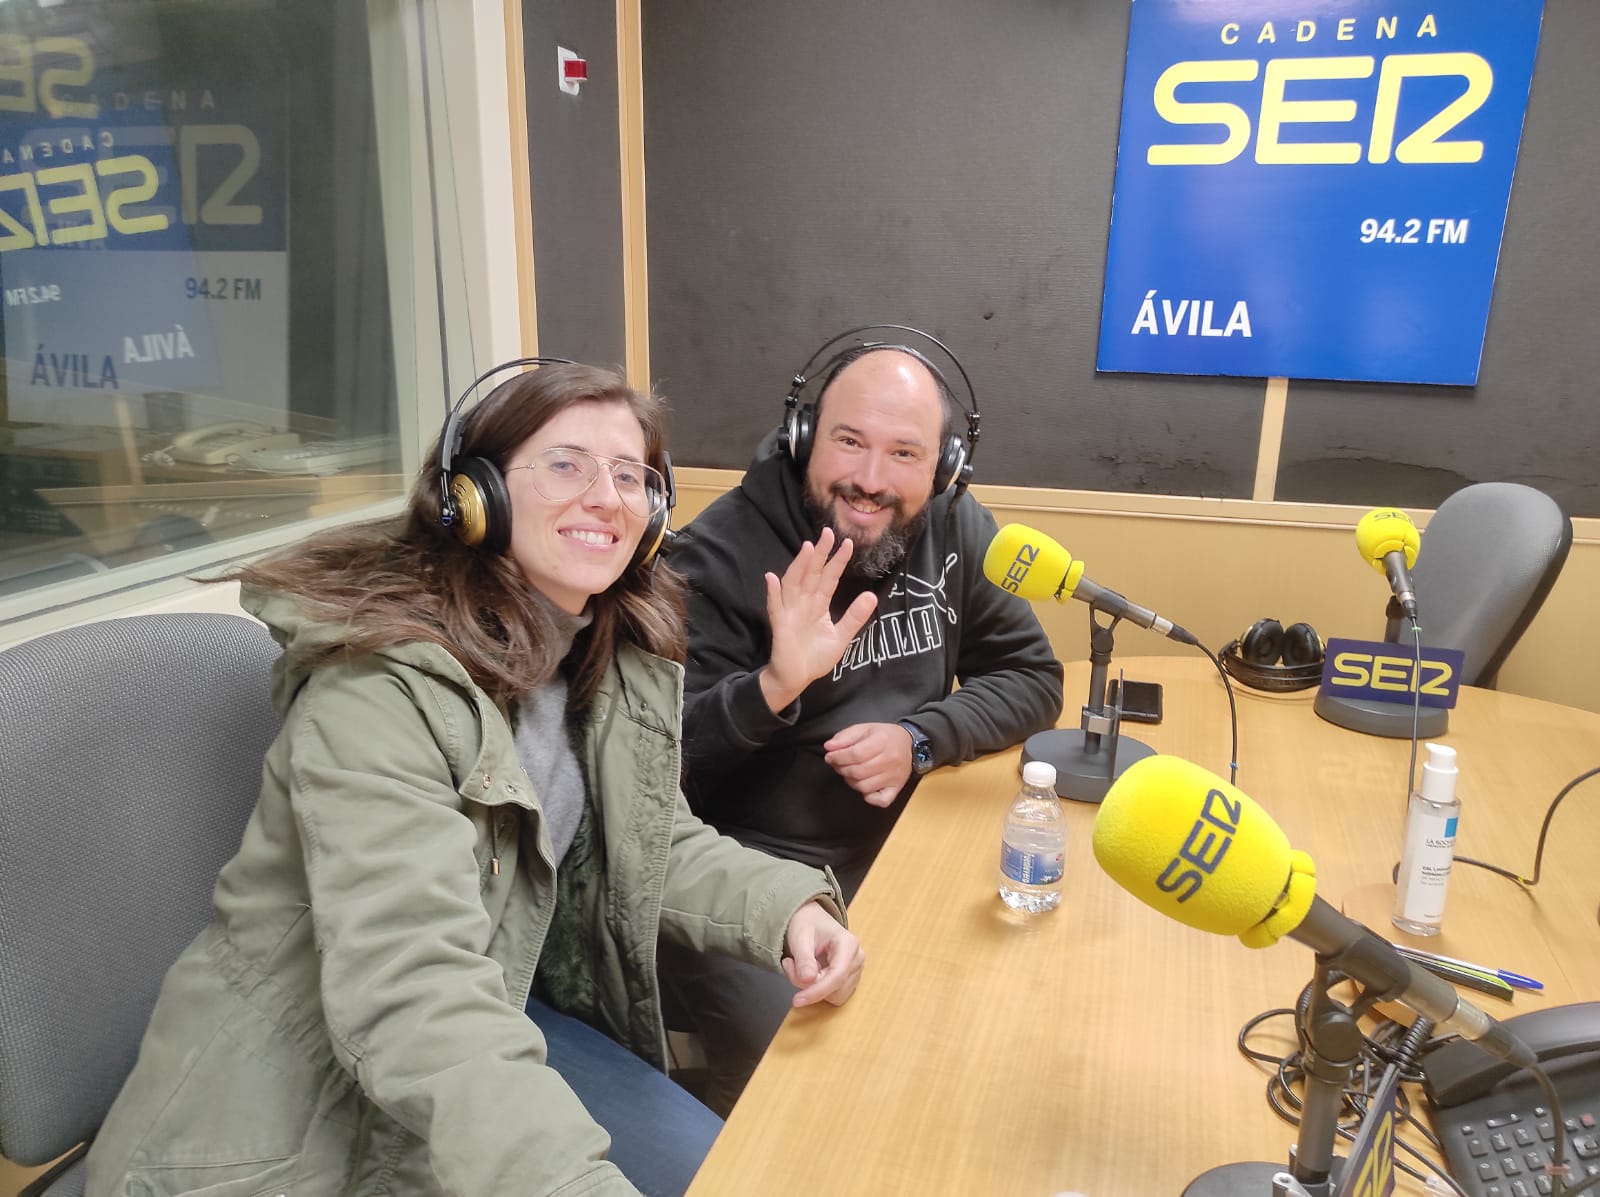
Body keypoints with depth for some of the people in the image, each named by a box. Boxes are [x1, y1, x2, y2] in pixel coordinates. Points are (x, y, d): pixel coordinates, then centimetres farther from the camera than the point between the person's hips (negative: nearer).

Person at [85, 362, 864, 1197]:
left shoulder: (624, 666, -2)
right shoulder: (380, 687, -27)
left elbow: (660, 845, 6)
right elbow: (411, 996, -36)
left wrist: (788, 908, -12)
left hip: (509, 1015, 7)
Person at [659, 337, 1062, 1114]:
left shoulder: (957, 531, 0)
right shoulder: (722, 554, -14)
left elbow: (1032, 679, 3)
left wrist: (919, 739, -15)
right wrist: (773, 687, -33)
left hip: (908, 848, 5)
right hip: (749, 869, -4)